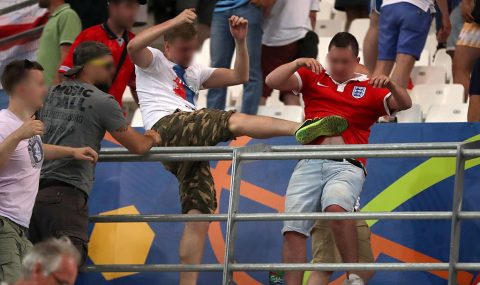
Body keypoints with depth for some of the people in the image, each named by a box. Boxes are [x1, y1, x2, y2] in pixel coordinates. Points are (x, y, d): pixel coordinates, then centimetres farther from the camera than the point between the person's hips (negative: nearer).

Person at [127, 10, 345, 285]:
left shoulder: (194, 73, 36)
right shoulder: (153, 61, 16)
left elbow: (239, 76, 30)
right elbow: (134, 46, -9)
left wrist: (241, 41, 16)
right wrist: (176, 21, -13)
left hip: (191, 145, 8)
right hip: (167, 128, -8)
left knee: (199, 215, -5)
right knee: (235, 121, -28)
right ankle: (301, 129, -48)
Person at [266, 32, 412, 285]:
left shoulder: (369, 89, 17)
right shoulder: (313, 78, 21)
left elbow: (404, 104, 8)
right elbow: (272, 81, 13)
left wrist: (391, 86, -12)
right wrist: (297, 63, -2)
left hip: (347, 166, -3)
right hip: (310, 163, 3)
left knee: (335, 207, -33)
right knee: (293, 229, -10)